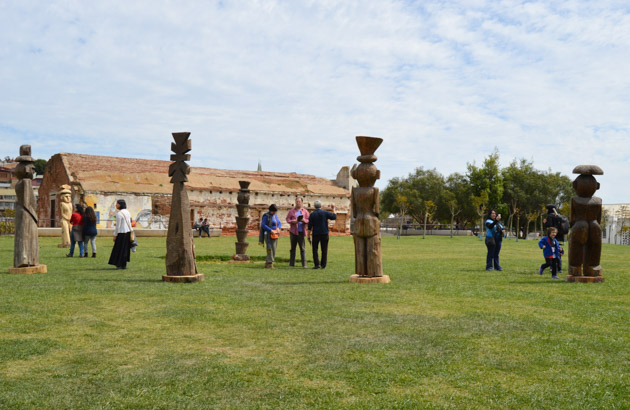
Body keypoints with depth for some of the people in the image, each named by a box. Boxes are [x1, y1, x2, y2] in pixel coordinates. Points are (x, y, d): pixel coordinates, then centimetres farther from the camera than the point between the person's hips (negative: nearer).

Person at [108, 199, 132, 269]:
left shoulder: (119, 214, -16)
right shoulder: (127, 212, 7)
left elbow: (118, 226, -15)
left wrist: (115, 235, -8)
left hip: (121, 233, -7)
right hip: (128, 232, 7)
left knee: (119, 249, 3)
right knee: (126, 249, 11)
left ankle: (119, 265, 6)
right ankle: (124, 264, 15)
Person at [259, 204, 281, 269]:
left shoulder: (275, 216, 14)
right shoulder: (266, 216, -10)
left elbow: (279, 223, 15)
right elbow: (263, 225, -17)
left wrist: (278, 228, -8)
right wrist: (271, 230, -24)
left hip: (275, 235, 8)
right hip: (269, 235, -8)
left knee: (273, 249, 9)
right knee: (270, 249, -11)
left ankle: (267, 263, 17)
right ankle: (270, 264, -8)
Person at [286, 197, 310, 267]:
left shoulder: (305, 211, 10)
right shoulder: (292, 211, 10)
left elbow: (308, 220, 6)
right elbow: (287, 219, 6)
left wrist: (303, 220, -14)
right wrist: (293, 221, -13)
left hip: (301, 232, -1)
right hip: (293, 231, 1)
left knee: (302, 248, -5)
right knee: (293, 248, 6)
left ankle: (304, 264, -4)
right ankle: (291, 263, 11)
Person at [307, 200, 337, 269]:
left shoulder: (312, 214, -1)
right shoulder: (325, 213, -2)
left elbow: (310, 227, -3)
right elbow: (334, 217, 5)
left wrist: (309, 236, 1)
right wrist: (333, 208, 16)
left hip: (316, 234, -1)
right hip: (324, 234, 1)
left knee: (315, 249, 7)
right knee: (324, 250, 7)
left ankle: (317, 264, -3)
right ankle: (323, 265, 5)